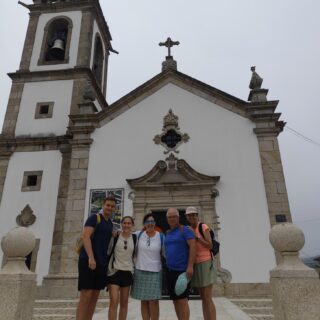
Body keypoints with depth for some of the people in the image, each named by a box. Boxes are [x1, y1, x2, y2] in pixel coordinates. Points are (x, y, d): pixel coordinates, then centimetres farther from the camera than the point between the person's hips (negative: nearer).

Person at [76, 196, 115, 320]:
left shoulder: (110, 224, 17)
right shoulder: (94, 218, -5)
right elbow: (85, 236, -16)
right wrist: (91, 257, -23)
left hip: (102, 263, 7)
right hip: (88, 260, -7)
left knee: (95, 297, 10)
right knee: (86, 295, -7)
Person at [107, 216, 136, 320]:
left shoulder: (135, 238, 1)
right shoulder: (114, 236, -6)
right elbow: (107, 252, 1)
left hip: (127, 272, 3)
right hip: (114, 271, -3)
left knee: (124, 302, 10)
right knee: (114, 301, -12)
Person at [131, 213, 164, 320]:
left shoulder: (160, 236, -3)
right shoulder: (139, 234, -1)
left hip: (155, 272, -1)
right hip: (140, 271, 1)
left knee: (154, 301, -4)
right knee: (144, 301, 8)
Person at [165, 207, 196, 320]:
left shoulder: (185, 230, -7)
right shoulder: (167, 233, 13)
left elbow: (193, 246, -15)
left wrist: (190, 266, -21)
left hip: (182, 270, -7)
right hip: (170, 271, 7)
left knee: (182, 300, -8)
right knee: (175, 300, 11)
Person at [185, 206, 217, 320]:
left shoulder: (204, 227, -8)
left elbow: (210, 246, -15)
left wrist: (196, 236, -21)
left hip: (205, 264, -6)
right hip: (196, 266, 6)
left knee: (208, 298, -8)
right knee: (203, 298, 9)